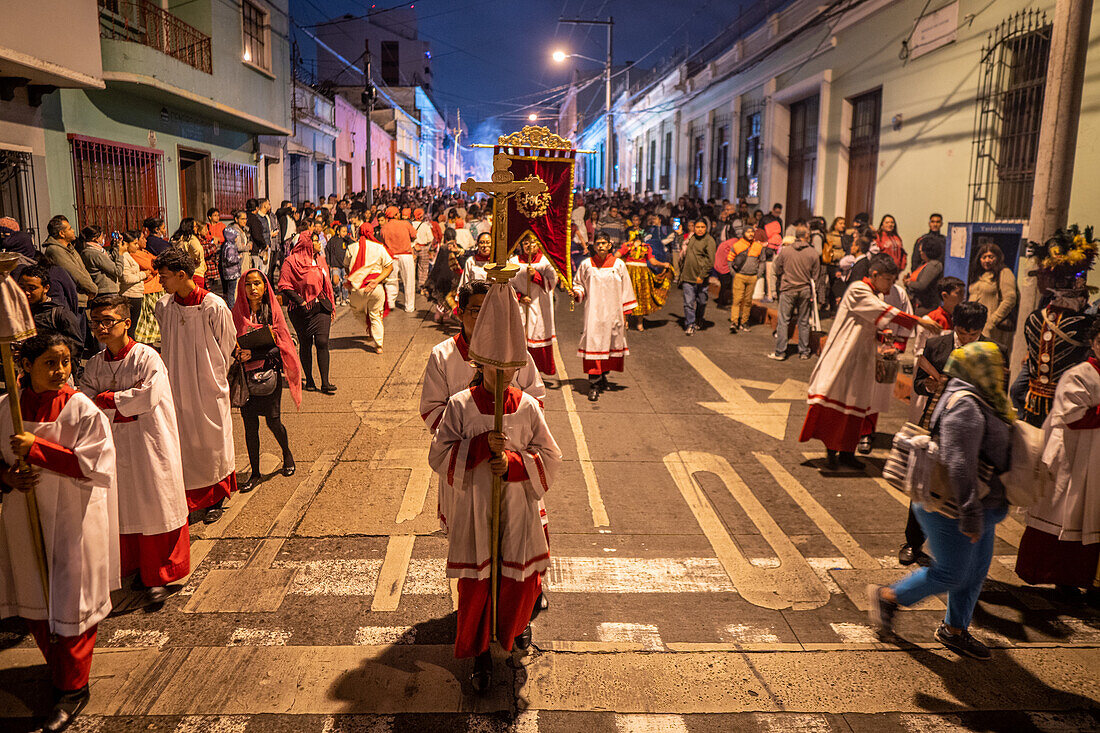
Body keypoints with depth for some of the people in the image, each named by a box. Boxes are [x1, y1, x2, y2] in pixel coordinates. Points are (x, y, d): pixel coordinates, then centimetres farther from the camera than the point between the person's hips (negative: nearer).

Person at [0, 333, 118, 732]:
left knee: (69, 601, 4)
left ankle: (72, 688, 19)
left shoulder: (82, 409, -14)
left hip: (72, 522, -4)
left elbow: (93, 463, -20)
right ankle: (58, 665, 40)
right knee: (33, 599, 18)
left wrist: (36, 448, -23)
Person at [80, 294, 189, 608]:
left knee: (155, 507, 2)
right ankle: (139, 567, 29)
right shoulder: (93, 365, 6)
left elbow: (149, 397, -20)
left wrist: (108, 398, -10)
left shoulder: (147, 357, -11)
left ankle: (159, 576, 14)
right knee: (125, 508, 12)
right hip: (115, 445, 5)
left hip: (150, 444, -5)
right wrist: (127, 397, -15)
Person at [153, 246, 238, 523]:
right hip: (177, 386, 4)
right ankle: (191, 499, 20)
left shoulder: (214, 307, -15)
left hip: (209, 387, -4)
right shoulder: (163, 306, -1)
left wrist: (215, 377, 6)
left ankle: (215, 500, 24)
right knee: (182, 442, 7)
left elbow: (227, 347, -2)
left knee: (212, 441, 7)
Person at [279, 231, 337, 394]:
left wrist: (331, 307, 17)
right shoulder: (292, 261, -7)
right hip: (302, 312, -4)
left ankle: (325, 383, -4)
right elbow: (284, 286, -8)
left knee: (322, 342, -6)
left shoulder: (320, 260, 12)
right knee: (305, 345, 6)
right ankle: (309, 380, 19)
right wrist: (300, 302, -14)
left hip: (321, 308, 4)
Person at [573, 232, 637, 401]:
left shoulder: (618, 265, 3)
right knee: (593, 344, -9)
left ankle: (603, 375, 31)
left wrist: (624, 314, 5)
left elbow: (625, 289, 7)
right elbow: (578, 283, 14)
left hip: (612, 312, 1)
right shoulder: (586, 264, 3)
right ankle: (594, 385, -8)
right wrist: (577, 293, -10)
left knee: (610, 342, 9)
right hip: (593, 312, -1)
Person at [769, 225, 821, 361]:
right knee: (804, 322, 10)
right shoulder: (814, 253, -4)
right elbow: (816, 275, 3)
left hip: (788, 290, -1)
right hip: (805, 291, 1)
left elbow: (778, 271, 4)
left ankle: (780, 352, 2)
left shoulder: (784, 251, -4)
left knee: (783, 321, 2)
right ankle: (804, 352, 16)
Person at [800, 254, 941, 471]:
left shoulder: (877, 296, 15)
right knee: (836, 403, -6)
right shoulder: (857, 291, -12)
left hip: (862, 360, 9)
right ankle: (831, 452, 2)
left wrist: (885, 344, 3)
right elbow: (886, 312, -23)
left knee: (855, 405, 10)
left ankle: (846, 453, 17)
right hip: (843, 357, -9)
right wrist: (919, 321, -24)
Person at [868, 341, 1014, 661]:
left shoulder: (981, 403, 10)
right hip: (951, 509, -10)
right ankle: (887, 596, 19)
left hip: (978, 507, 10)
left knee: (975, 572, 17)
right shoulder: (966, 407, -24)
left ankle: (954, 629, 33)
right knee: (951, 574, 1)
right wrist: (971, 515, -31)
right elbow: (959, 466, -31)